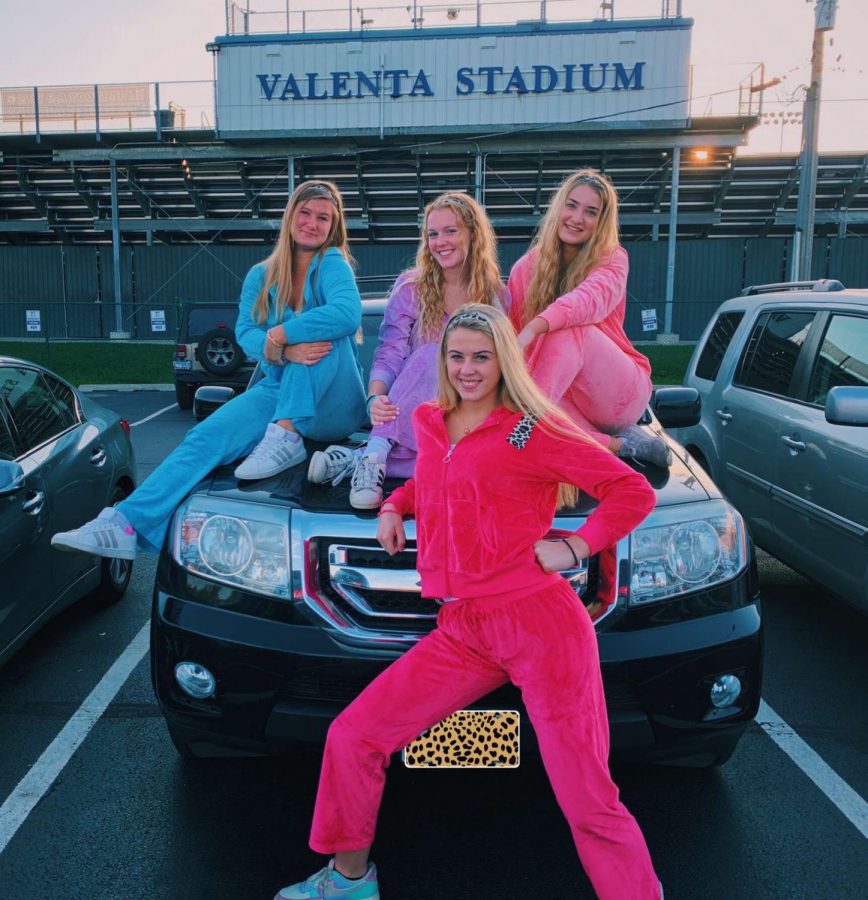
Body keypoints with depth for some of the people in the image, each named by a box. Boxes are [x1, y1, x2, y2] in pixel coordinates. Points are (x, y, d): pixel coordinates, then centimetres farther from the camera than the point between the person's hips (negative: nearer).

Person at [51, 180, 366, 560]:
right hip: (278, 393, 4)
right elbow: (245, 332, -3)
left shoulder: (332, 262, -4)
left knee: (326, 331, -30)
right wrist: (284, 351, -25)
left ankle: (285, 438, -33)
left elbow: (349, 314, -25)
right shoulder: (261, 276, 11)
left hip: (333, 406, -4)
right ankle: (124, 523, -28)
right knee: (207, 436, -19)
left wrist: (279, 335, -21)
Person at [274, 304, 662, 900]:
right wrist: (394, 504, 16)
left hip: (542, 626, -5)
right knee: (351, 737, 7)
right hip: (462, 633, 6)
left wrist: (576, 547, -12)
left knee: (588, 801, -1)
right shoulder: (429, 424, 11)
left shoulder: (533, 430, -6)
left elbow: (635, 492, -3)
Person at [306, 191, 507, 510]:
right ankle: (374, 454, -38)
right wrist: (376, 397, -29)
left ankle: (357, 458, -32)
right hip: (409, 415, -2)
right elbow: (389, 355, -8)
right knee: (430, 355, -34)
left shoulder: (497, 296, 6)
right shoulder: (411, 288, 1)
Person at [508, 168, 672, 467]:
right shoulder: (526, 268, 4)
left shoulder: (611, 259, -5)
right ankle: (617, 445, -25)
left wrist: (532, 330, -47)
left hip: (619, 392, -2)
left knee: (570, 330, -31)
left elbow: (591, 298, -28)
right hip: (561, 393, 2)